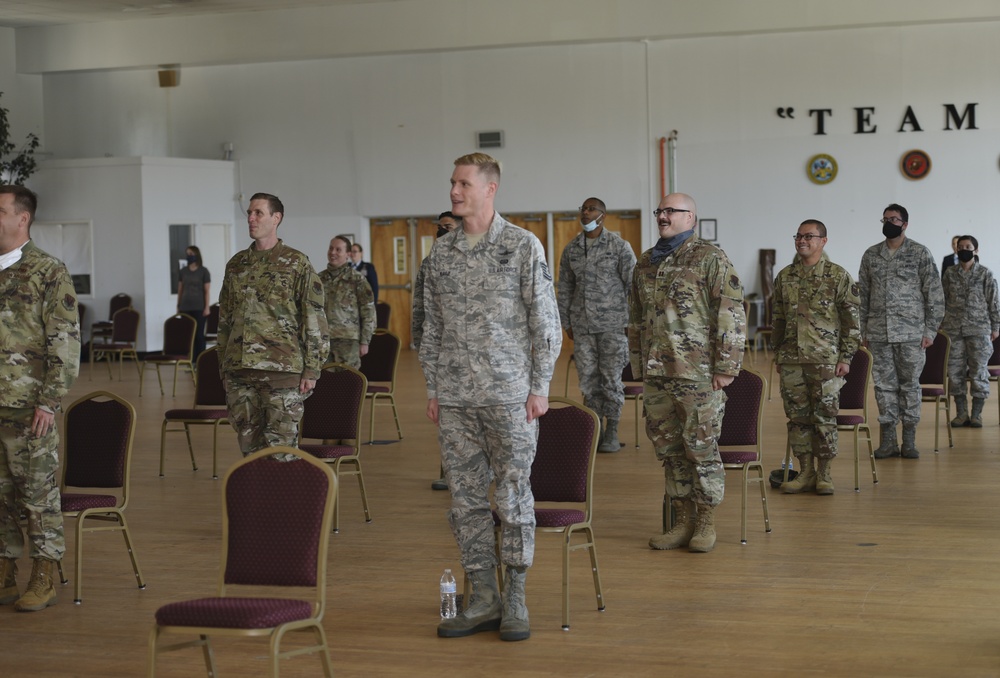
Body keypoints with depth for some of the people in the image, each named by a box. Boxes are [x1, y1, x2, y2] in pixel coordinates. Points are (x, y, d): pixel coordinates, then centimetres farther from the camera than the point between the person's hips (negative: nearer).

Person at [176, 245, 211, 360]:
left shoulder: (203, 271, -1)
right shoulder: (183, 271, 10)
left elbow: (207, 291, -3)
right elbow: (180, 290, 14)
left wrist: (207, 307, -9)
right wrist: (178, 306, 10)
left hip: (199, 308, -3)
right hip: (185, 308, 4)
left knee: (199, 334, -3)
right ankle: (191, 360, 3)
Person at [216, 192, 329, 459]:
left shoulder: (296, 264, -2)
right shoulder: (236, 264, 13)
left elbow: (315, 320, -4)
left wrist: (311, 369, -9)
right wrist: (223, 364, 16)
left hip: (282, 367, -5)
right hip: (238, 370, 5)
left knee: (281, 445, -4)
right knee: (249, 442, 9)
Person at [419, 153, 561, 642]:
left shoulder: (523, 246, -3)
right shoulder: (442, 252, 10)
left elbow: (545, 323, -4)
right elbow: (432, 326, 15)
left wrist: (539, 388, -8)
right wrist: (432, 389, 11)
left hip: (508, 395, -5)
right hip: (455, 398, 5)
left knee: (513, 497, 0)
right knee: (466, 499, 6)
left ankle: (515, 601, 9)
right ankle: (483, 600, 14)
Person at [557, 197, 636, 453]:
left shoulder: (619, 246, -4)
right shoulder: (571, 249, 8)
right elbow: (565, 288, 14)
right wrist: (567, 323, 12)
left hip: (613, 323, -4)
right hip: (582, 324, 4)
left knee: (611, 379, 0)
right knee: (588, 379, 4)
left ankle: (612, 433, 10)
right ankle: (595, 430, 15)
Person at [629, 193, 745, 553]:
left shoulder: (710, 259, -6)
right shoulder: (646, 263, 15)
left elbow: (732, 316, -10)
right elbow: (636, 319, 22)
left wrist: (725, 367, -14)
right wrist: (639, 366, 17)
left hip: (697, 374, -7)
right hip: (656, 373, 7)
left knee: (701, 445, -2)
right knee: (668, 446, 9)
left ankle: (706, 523, 9)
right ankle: (684, 520, 18)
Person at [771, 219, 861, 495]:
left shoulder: (838, 276, -3)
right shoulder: (785, 277, 10)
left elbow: (851, 320, -3)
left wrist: (846, 357, -8)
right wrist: (777, 353, 14)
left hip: (825, 359, -4)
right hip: (791, 359, 4)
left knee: (825, 417, 0)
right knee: (798, 417, 6)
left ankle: (824, 474, 10)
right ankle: (805, 473, 15)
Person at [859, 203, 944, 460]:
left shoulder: (920, 253, 0)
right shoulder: (870, 255, 10)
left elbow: (935, 294, -1)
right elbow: (862, 295, 14)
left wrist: (930, 331, -6)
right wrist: (862, 330, 9)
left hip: (911, 334, -3)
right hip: (878, 333, 3)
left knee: (910, 385, 2)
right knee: (884, 385, 4)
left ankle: (909, 441, 9)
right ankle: (888, 441, 10)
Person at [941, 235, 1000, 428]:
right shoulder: (950, 274, 7)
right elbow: (943, 301, 12)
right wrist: (940, 324, 9)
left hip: (979, 329, -2)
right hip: (953, 330, 2)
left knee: (979, 372, 0)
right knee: (955, 372, 2)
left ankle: (976, 414, 7)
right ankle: (961, 413, 10)